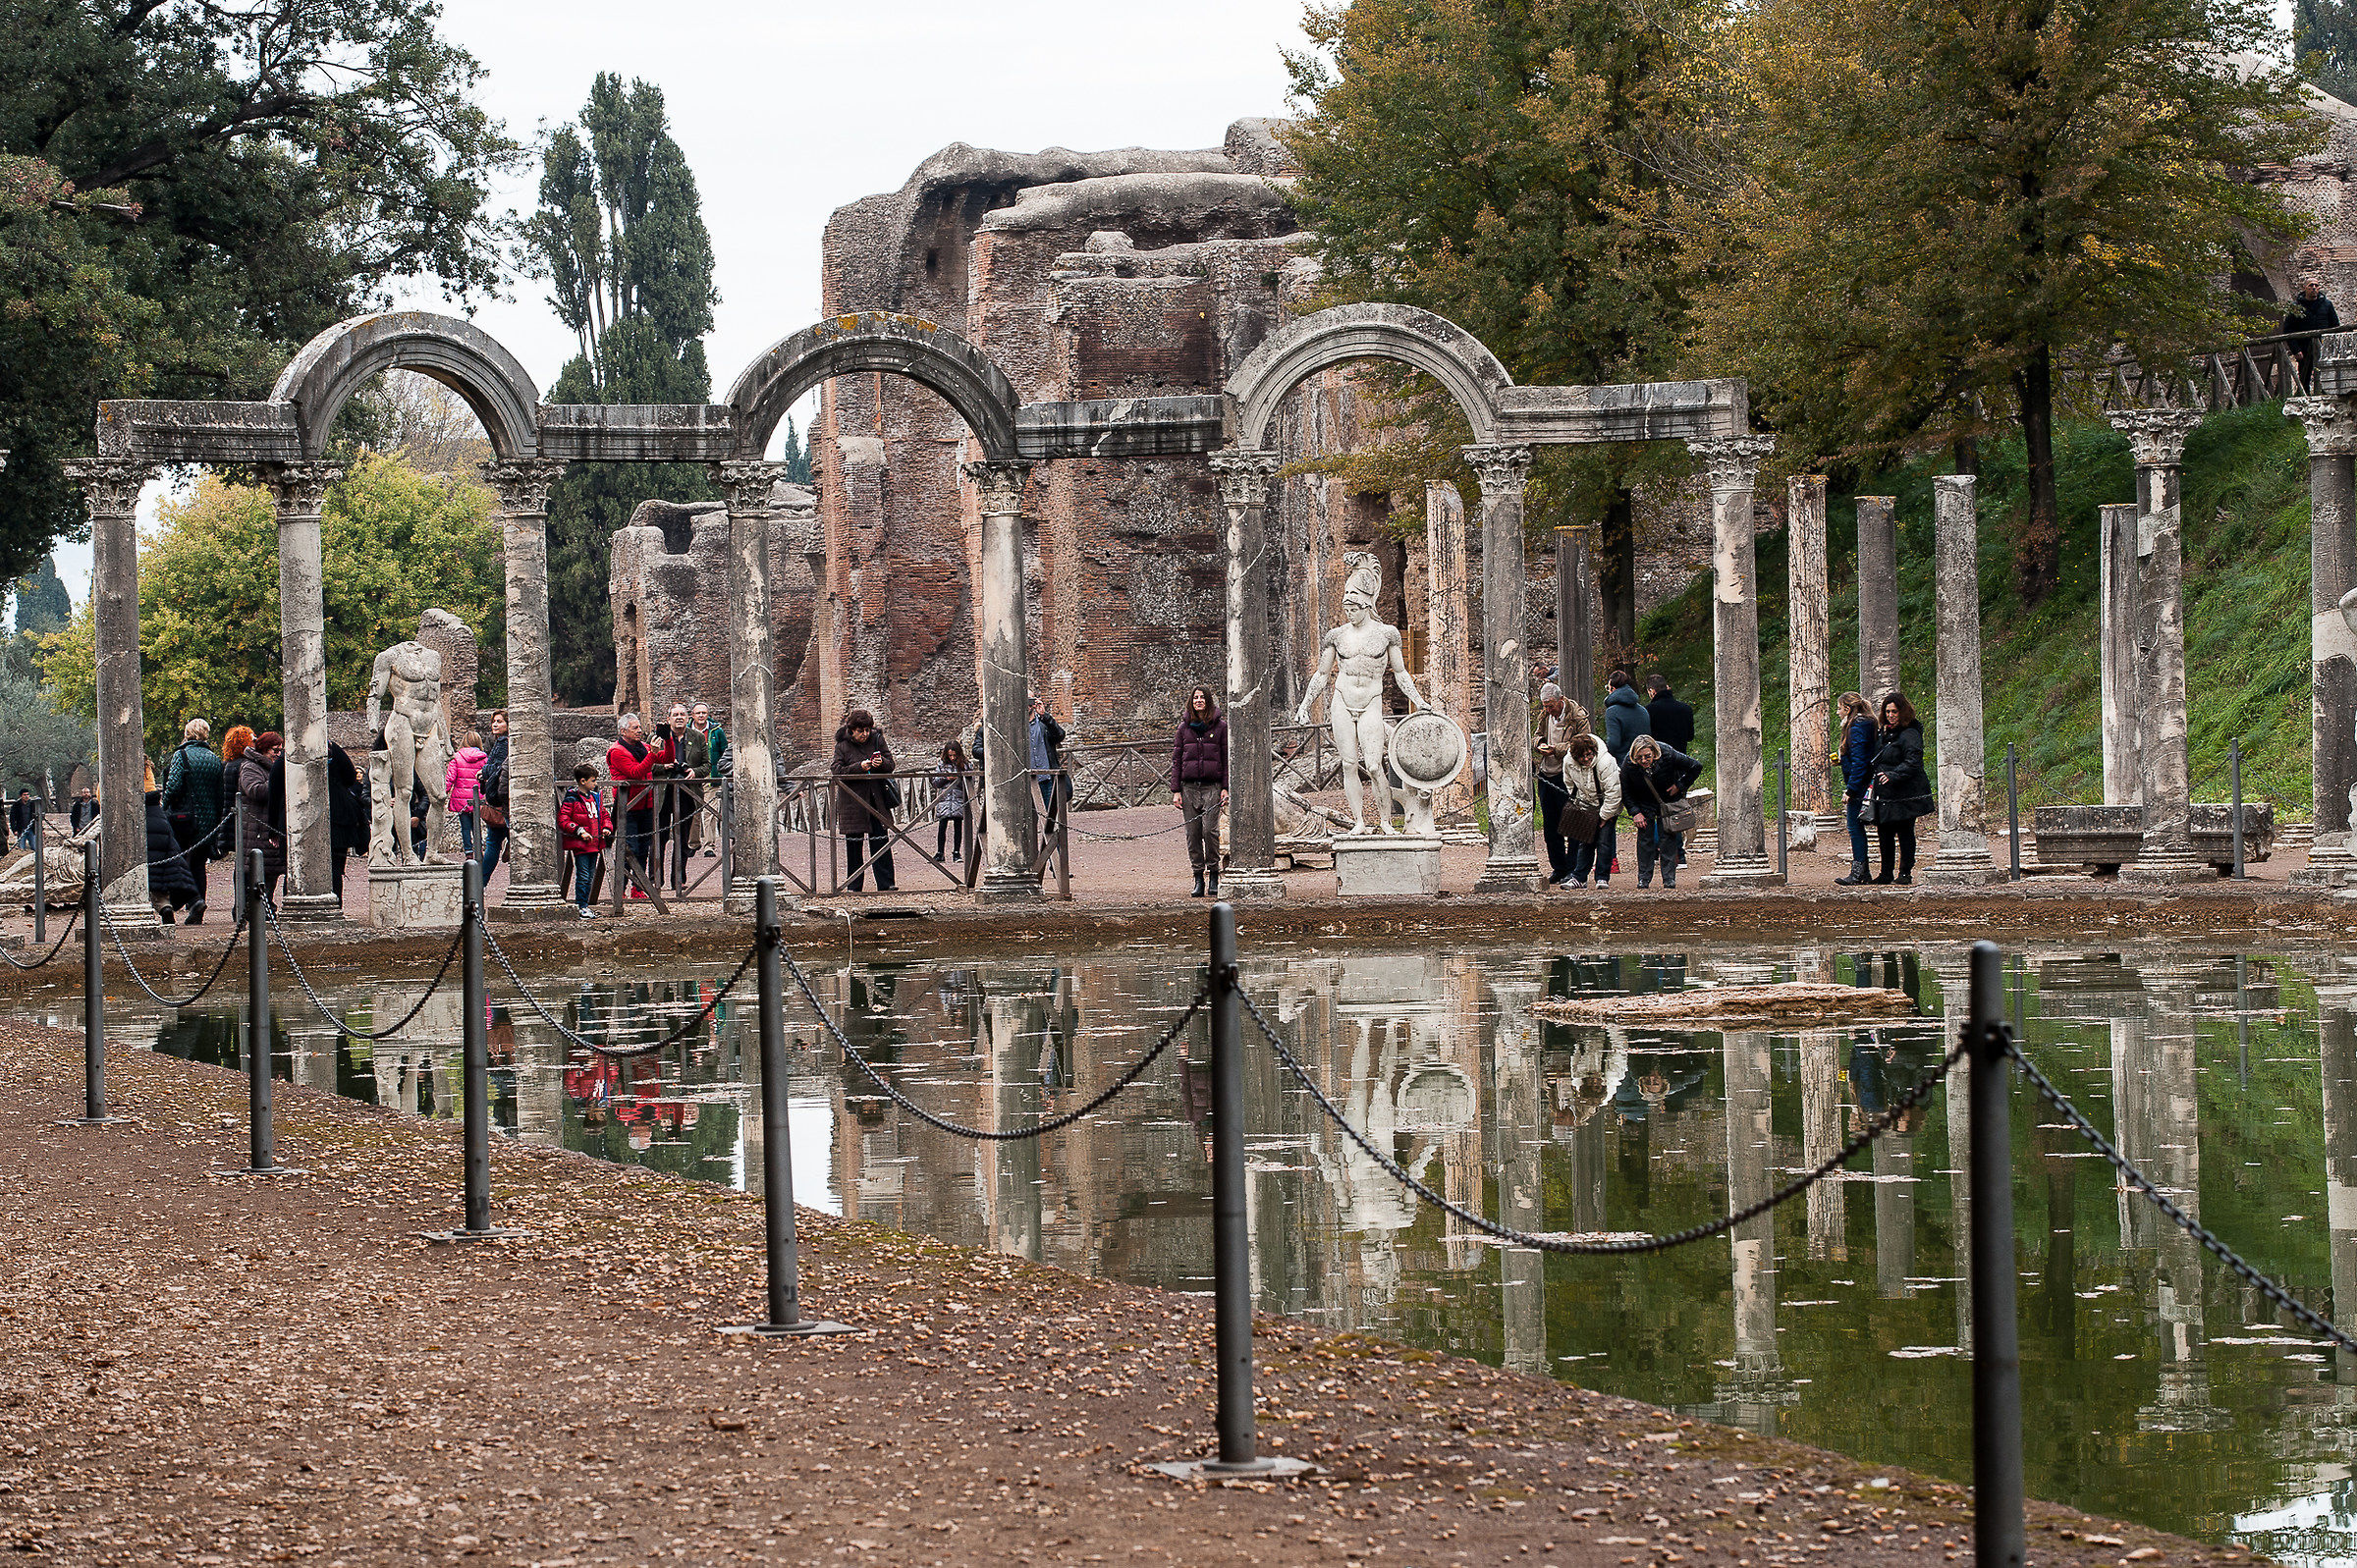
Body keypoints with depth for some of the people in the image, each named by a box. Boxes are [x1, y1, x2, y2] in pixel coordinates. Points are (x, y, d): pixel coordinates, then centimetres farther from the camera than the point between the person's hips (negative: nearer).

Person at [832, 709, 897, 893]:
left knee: (881, 841, -2)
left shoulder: (877, 740, 5)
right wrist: (860, 767, -21)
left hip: (876, 799, 2)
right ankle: (853, 886, 10)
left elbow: (891, 765, 7)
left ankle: (885, 884, 1)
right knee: (853, 844, 2)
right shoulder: (842, 746, -1)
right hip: (852, 800, -2)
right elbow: (838, 772, -9)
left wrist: (881, 763, -16)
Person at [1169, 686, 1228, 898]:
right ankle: (1198, 879, 5)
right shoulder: (1184, 727, 10)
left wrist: (1226, 788, -2)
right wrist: (1175, 790, 4)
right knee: (1193, 833, 0)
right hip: (1189, 786, 2)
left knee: (1210, 829, -14)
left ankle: (1213, 875, 0)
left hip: (1212, 786, -2)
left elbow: (1227, 758, 6)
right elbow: (1176, 759, 10)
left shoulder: (1220, 726, 5)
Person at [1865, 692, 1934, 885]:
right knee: (1884, 833, 8)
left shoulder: (1910, 735, -10)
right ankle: (1886, 874, 15)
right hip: (1884, 795, 7)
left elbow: (1912, 763, -20)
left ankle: (1906, 873, 5)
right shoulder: (1882, 733, 16)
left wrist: (1893, 775, -32)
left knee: (1905, 833, -2)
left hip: (1905, 795, -7)